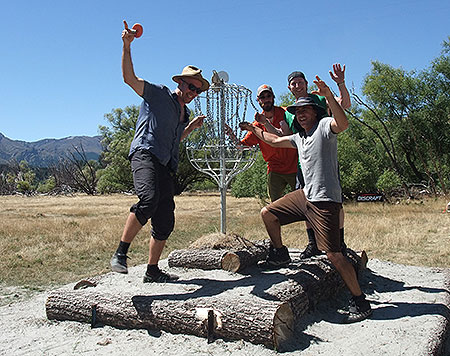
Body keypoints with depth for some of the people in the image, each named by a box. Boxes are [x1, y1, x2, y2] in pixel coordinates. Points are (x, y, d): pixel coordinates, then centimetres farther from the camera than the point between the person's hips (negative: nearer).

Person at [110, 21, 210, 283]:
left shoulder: (184, 112, 27)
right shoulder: (158, 94, 7)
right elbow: (129, 78, -6)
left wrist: (191, 127, 26)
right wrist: (127, 47, -18)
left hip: (167, 166, 8)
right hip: (146, 154, -8)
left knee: (165, 222, 5)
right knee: (149, 199, -34)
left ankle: (153, 271, 17)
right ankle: (121, 253, -24)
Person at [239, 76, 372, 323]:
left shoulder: (324, 125, -5)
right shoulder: (299, 137, 19)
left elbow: (343, 124, -28)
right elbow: (275, 141, 34)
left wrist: (328, 96, -37)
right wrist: (253, 129, 40)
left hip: (325, 201, -8)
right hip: (305, 195, 8)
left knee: (334, 255, -10)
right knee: (267, 214, 12)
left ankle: (360, 302, 4)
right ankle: (281, 256, 31)